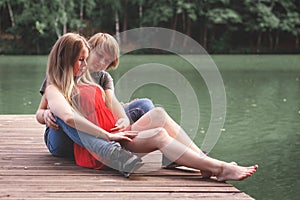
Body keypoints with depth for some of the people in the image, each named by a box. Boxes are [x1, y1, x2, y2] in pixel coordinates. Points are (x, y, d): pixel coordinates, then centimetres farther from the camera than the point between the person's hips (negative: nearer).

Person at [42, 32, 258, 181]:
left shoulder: (86, 83, 27)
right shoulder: (54, 90, -1)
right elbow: (68, 116, -22)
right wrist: (108, 136, -25)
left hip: (117, 134, 8)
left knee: (158, 113, -18)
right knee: (159, 135, -28)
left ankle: (207, 165, -26)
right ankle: (220, 168, -33)